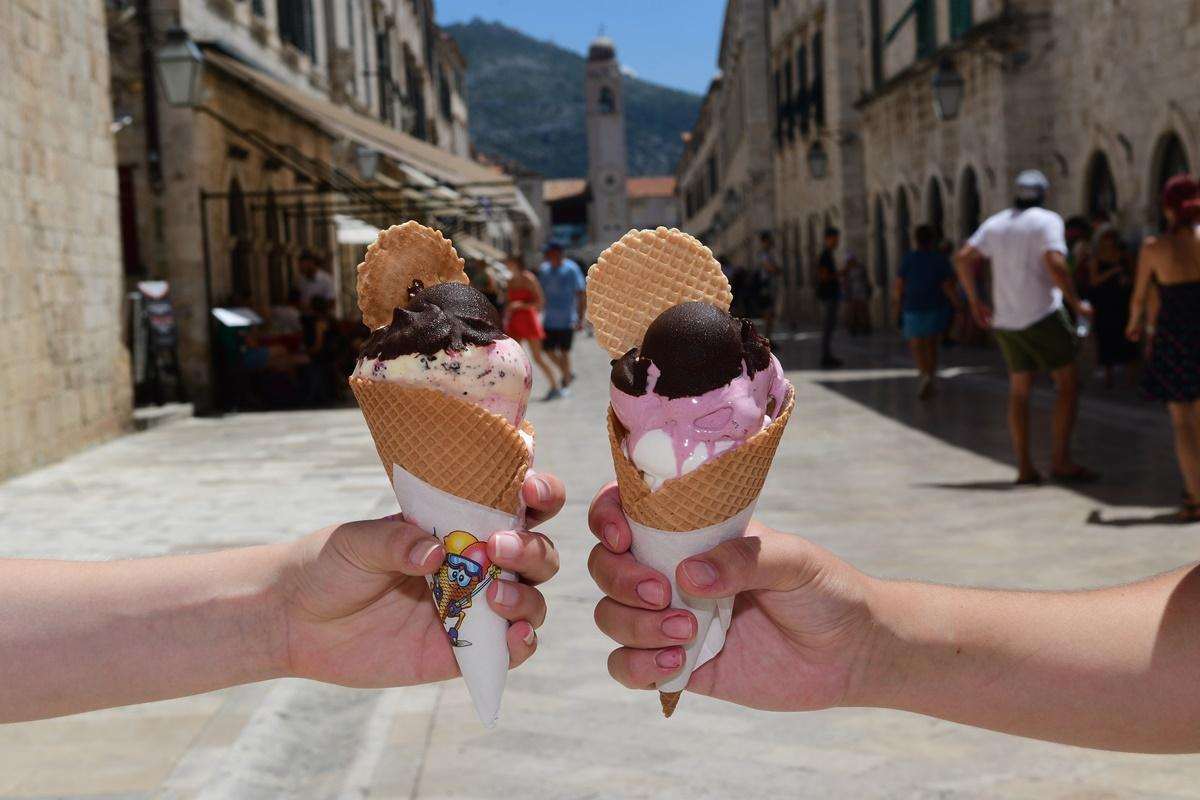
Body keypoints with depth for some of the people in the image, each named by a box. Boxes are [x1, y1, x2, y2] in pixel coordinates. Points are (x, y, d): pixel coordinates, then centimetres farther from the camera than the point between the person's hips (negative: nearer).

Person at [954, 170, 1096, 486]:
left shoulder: (995, 223, 12)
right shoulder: (1047, 220, -5)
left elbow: (963, 258, 7)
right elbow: (1054, 264, -19)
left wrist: (975, 302, 13)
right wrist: (1076, 304, -10)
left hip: (1005, 320, 6)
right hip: (1041, 315, -6)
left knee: (1019, 391, 9)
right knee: (1069, 384, 1)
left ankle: (1025, 467, 6)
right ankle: (1061, 460, -7)